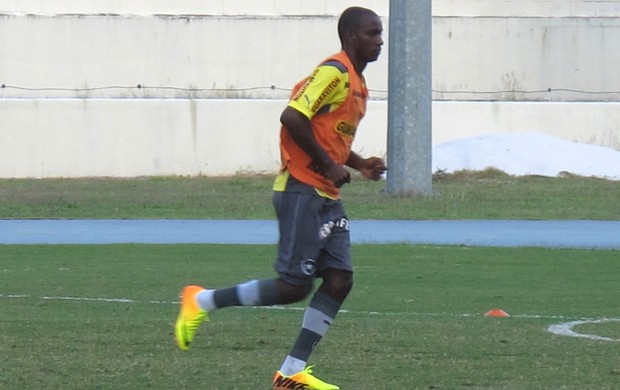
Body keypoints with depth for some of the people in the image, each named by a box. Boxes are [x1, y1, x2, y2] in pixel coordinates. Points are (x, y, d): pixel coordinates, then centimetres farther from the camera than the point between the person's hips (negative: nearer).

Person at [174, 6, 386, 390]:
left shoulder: (357, 84, 18)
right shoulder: (335, 73, -13)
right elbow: (293, 117, -24)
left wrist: (360, 164, 12)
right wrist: (328, 165, -18)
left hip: (327, 197, 10)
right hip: (301, 191, -10)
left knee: (339, 279, 0)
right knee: (294, 285, -10)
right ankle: (202, 301, 4)